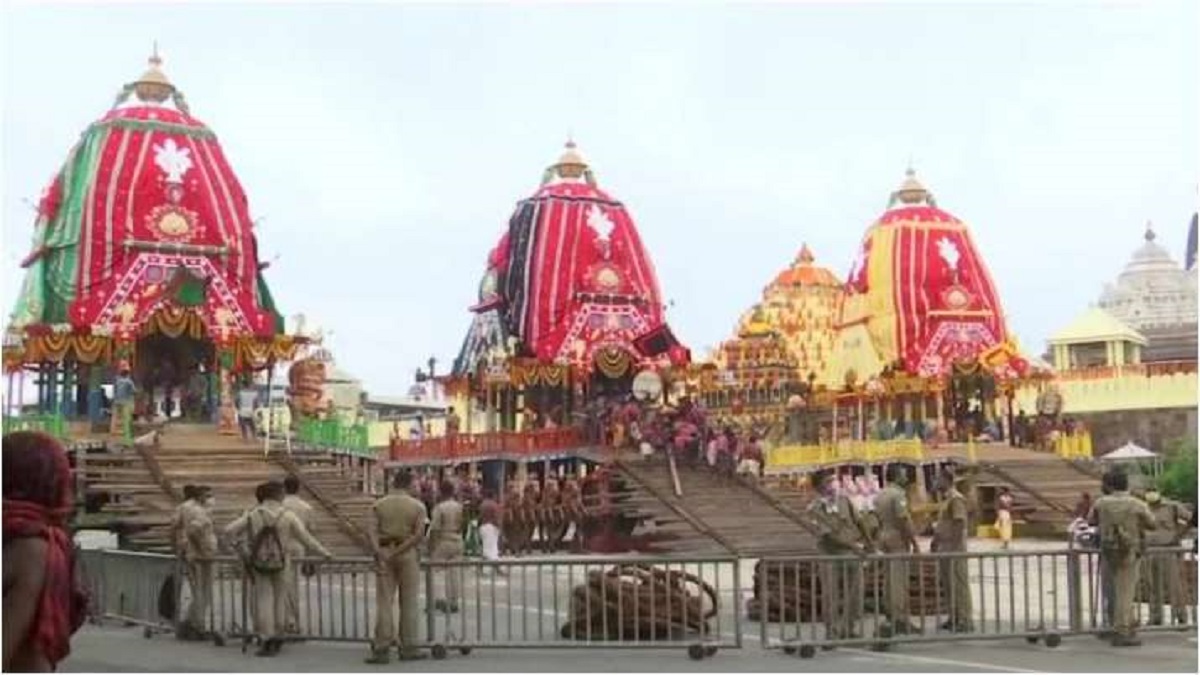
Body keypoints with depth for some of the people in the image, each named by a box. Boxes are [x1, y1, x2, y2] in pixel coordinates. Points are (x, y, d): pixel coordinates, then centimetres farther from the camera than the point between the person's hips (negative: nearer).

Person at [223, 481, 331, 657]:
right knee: (279, 599, 14)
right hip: (281, 563, -1)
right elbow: (306, 538, -4)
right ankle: (275, 638, 18)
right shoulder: (288, 516, -7)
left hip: (259, 563, 1)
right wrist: (324, 553, 8)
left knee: (263, 601, 5)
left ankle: (267, 640, -4)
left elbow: (229, 531, -2)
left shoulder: (252, 515, -3)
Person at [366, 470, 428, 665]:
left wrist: (380, 552, -16)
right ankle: (408, 649, 9)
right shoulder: (418, 506, 0)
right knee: (408, 603, 6)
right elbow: (419, 534, -12)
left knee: (384, 603, 2)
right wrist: (398, 552, -13)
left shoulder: (379, 505, 6)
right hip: (408, 554, -2)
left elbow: (373, 531, -8)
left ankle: (380, 650, -1)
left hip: (384, 554, 2)